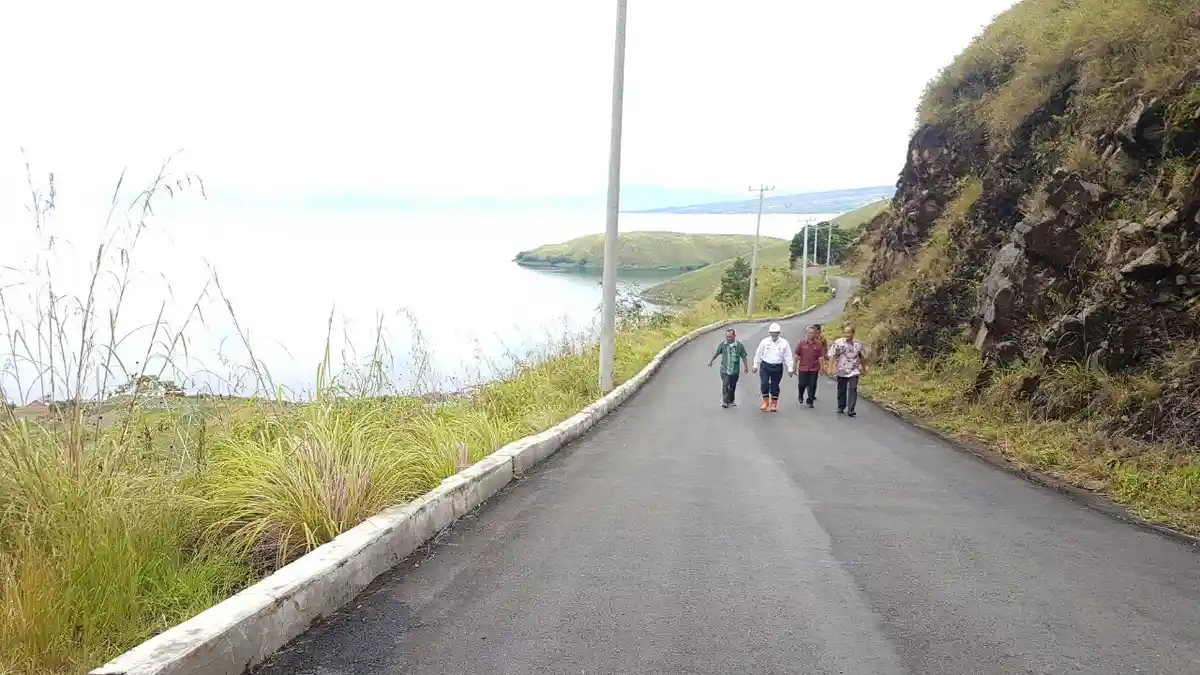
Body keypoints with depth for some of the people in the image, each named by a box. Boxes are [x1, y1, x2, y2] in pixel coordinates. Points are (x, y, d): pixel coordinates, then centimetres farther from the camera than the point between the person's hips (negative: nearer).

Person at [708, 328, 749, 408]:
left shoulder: (739, 345, -9)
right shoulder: (723, 344, -5)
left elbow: (744, 356, -1)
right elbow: (717, 353, 9)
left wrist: (746, 366, -2)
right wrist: (711, 361, 18)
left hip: (735, 370, 1)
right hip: (724, 369, -1)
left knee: (732, 386, 14)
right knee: (725, 385, -12)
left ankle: (731, 401, 29)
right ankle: (725, 402, -12)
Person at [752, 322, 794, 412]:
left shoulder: (784, 343, -3)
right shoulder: (764, 341, -2)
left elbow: (788, 357, 0)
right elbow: (758, 354, 5)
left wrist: (790, 369, -1)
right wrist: (755, 365, 8)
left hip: (778, 367, 0)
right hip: (765, 366, 0)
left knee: (775, 386, 8)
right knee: (764, 384, -10)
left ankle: (774, 404, 22)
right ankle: (765, 402, 8)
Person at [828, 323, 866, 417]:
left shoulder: (858, 344, 3)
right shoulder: (838, 342, -3)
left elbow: (862, 357, 16)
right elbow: (832, 356, -4)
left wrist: (864, 368, 22)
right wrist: (832, 367, -13)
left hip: (854, 371, 0)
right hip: (841, 371, 0)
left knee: (853, 389, -11)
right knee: (841, 390, 11)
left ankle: (850, 410, -11)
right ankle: (841, 407, 28)